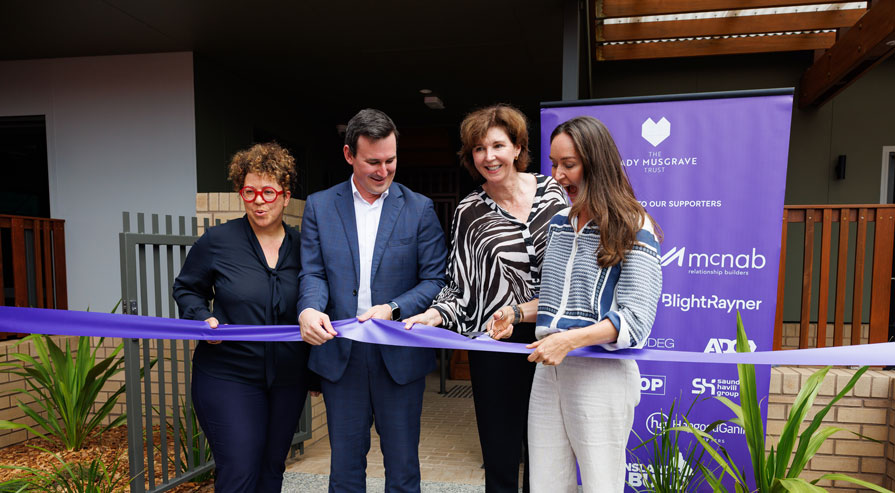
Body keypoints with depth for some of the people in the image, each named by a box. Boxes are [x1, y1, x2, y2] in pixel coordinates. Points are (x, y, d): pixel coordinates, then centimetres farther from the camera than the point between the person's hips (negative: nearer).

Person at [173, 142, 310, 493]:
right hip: (228, 377, -3)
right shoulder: (217, 241, -7)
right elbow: (186, 288, 6)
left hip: (288, 380, 3)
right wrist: (203, 319, -14)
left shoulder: (301, 248, 1)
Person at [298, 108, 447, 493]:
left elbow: (436, 280, -3)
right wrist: (309, 309, -21)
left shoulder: (419, 209, 0)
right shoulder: (319, 206, 4)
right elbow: (313, 273, 1)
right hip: (340, 352, 1)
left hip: (400, 356, -1)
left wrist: (392, 309, -19)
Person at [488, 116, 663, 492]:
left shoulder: (633, 230, -8)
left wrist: (571, 339, -26)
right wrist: (518, 312, 4)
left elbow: (634, 321, -14)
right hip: (548, 371, 6)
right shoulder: (559, 224, 12)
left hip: (601, 373, -6)